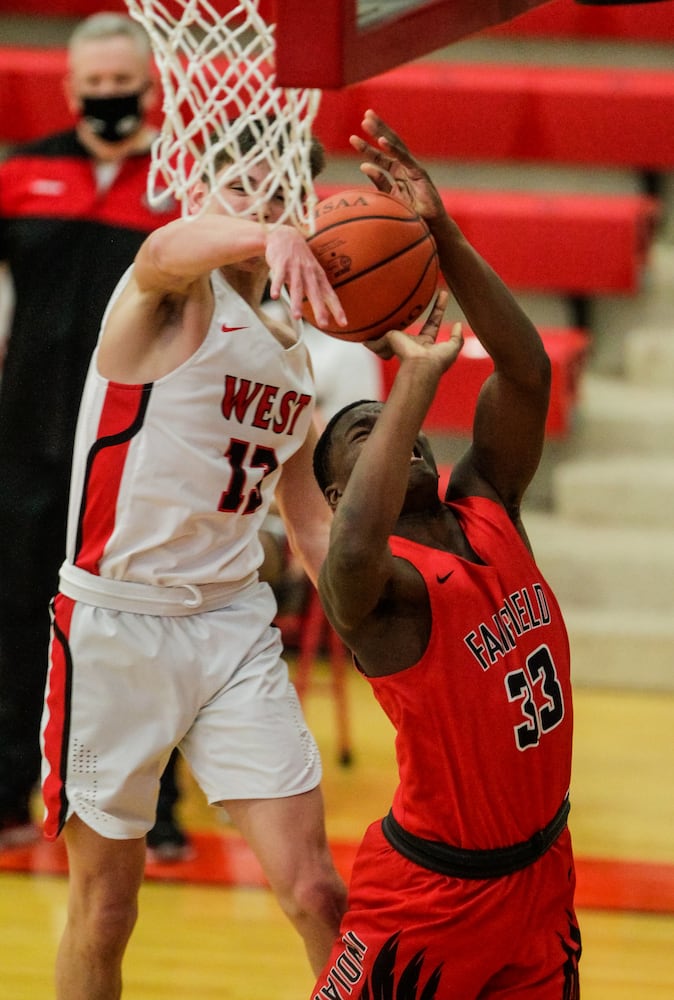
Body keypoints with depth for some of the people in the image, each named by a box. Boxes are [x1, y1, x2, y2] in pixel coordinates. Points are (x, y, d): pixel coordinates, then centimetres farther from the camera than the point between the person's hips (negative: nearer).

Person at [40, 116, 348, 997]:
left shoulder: (294, 351, 12)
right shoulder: (175, 297, -8)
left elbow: (308, 519, 23)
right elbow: (172, 249, -36)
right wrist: (268, 239, -58)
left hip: (235, 623, 5)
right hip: (116, 621, -5)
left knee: (314, 889, -5)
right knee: (105, 908, 5)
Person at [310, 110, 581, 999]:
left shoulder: (487, 511, 1)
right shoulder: (372, 587, -18)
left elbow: (526, 369, -9)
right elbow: (355, 552, -44)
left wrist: (442, 238, -21)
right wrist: (418, 376, -39)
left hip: (541, 872, 6)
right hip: (435, 888, -6)